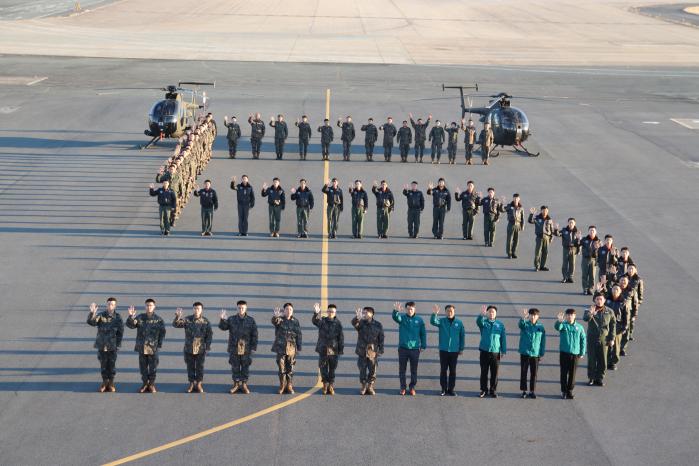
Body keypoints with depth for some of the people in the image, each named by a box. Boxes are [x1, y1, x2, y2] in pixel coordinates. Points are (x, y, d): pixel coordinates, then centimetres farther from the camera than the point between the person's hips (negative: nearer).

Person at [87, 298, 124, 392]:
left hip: (113, 346, -1)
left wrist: (117, 345, -6)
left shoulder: (118, 317, -4)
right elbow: (91, 322, -18)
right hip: (101, 345, 1)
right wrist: (92, 313, -36)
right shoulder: (101, 316, -4)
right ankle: (105, 382, 22)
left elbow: (120, 332, -1)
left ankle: (111, 383, 18)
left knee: (112, 365, 6)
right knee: (103, 365, 9)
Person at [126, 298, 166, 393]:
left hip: (153, 347, -2)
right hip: (142, 347, 2)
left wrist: (159, 344, -5)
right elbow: (130, 325, -9)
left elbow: (162, 333, 1)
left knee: (153, 367, 5)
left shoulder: (159, 319, -3)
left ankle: (152, 384, 19)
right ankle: (145, 383, 22)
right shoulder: (140, 317, 0)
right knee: (143, 366, 10)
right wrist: (131, 317, -27)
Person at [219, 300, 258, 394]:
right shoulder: (231, 319, 2)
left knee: (245, 367, 6)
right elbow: (223, 327, -6)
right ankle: (236, 384, 18)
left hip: (246, 349, -1)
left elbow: (254, 335, 0)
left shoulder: (251, 320, -1)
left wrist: (253, 347, -5)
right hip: (234, 348, 1)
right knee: (235, 367, 7)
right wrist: (222, 319, -25)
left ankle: (244, 384, 17)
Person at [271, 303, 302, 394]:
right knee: (281, 368, 2)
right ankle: (282, 387, 11)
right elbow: (274, 321, -25)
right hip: (281, 348, -1)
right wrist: (276, 316, -49)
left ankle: (289, 387, 12)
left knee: (290, 368, 5)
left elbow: (298, 335, 6)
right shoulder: (280, 319, 0)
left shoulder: (295, 321, 4)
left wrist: (298, 348, 1)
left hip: (291, 348, 1)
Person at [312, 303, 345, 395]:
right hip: (323, 349, 1)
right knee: (323, 367, 2)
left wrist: (341, 349, -2)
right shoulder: (322, 321, 4)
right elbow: (314, 321, -18)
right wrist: (316, 313, -37)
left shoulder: (337, 323, 2)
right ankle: (325, 384, 14)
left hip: (334, 349, -1)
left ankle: (331, 386, 11)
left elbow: (341, 337, 3)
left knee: (332, 369, 4)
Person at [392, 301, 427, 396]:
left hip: (415, 348, 0)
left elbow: (423, 333, 5)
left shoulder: (419, 320, 1)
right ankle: (403, 387, 16)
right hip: (403, 348, 0)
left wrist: (423, 345, 0)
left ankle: (412, 387, 17)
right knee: (402, 369, 6)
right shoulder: (402, 317, -2)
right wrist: (396, 311, -48)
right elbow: (395, 317, -25)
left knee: (414, 370, 6)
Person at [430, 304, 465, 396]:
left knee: (453, 371, 6)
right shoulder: (441, 321, 0)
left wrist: (461, 348, 2)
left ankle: (451, 389, 13)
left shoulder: (459, 323, 0)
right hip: (443, 350, 0)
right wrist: (434, 314, -38)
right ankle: (444, 389, 10)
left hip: (454, 351, 0)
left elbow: (462, 336, 4)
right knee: (443, 370, 3)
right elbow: (433, 322, -19)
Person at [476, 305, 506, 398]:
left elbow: (503, 338, 5)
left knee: (494, 373, 5)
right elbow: (478, 321, -21)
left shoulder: (500, 325, 4)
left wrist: (503, 351, -1)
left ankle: (493, 390, 15)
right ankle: (483, 390, 14)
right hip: (484, 351, 0)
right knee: (484, 372, 6)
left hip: (495, 352, 0)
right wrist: (482, 315, -43)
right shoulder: (484, 322, 3)